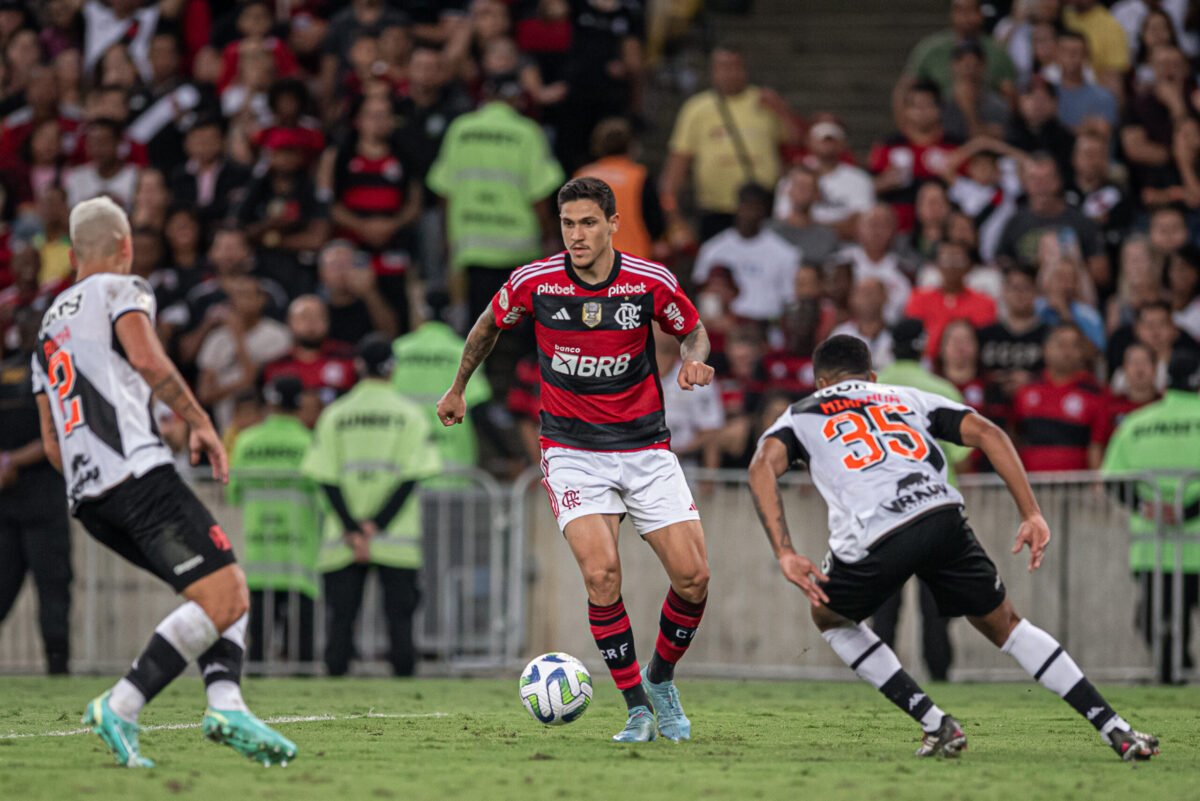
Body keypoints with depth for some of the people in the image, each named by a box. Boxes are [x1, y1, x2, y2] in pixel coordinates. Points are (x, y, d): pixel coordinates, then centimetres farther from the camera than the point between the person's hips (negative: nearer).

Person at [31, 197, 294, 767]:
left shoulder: (49, 323, 29)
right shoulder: (122, 290, 7)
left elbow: (52, 446, 28)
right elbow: (148, 360, -14)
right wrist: (199, 422, -5)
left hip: (85, 498, 8)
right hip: (138, 473, -8)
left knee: (224, 591, 13)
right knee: (224, 598, -11)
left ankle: (225, 703, -9)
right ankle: (120, 708, -20)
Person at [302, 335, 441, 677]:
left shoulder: (334, 415, 5)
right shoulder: (410, 414, 2)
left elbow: (326, 480, -2)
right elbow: (412, 477, -5)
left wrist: (352, 530, -5)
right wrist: (378, 525, -7)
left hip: (341, 544, 1)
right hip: (398, 540, -1)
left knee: (340, 616, 3)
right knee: (399, 615, 2)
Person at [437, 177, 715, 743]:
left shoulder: (652, 283, -9)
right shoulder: (533, 283, -9)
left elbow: (693, 330, 10)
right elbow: (489, 324, 12)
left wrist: (695, 360, -13)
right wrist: (458, 389, 23)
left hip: (645, 447, 1)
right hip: (572, 451, -1)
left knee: (693, 577, -7)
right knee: (601, 573, -21)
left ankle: (660, 679, 22)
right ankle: (637, 709, -6)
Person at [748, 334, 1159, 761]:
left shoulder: (800, 416, 27)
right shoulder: (909, 398, 33)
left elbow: (763, 466, 5)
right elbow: (986, 432, 16)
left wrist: (785, 555, -3)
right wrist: (1031, 514, 12)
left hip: (872, 541, -2)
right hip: (942, 517, 2)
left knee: (829, 617, 29)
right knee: (1006, 627, 23)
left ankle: (936, 725, 19)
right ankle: (1116, 730, 16)